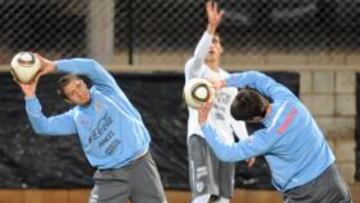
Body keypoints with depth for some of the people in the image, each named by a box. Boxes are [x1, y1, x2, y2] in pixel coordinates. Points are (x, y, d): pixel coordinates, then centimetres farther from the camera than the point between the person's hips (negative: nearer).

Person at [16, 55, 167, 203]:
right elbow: (42, 126, -3)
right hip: (111, 177, 2)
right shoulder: (75, 118, 7)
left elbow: (92, 67, -15)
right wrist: (30, 96, -15)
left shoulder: (105, 90, 2)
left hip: (141, 166, -1)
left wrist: (55, 66, -17)